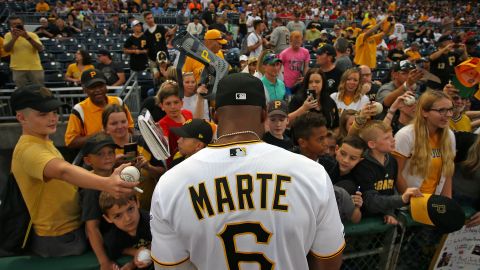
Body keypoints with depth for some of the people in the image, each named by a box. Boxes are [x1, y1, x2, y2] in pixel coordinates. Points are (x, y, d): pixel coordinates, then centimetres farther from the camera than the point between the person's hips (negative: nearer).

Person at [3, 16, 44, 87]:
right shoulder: (8, 35, 4)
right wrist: (14, 38, -20)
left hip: (35, 68, -1)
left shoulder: (32, 35, 1)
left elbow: (40, 49, -13)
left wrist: (28, 37, -23)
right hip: (18, 69, 1)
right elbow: (6, 49, -9)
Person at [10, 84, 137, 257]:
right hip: (60, 239, -9)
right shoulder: (29, 149, -27)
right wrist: (106, 183, -65)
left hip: (70, 226, 9)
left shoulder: (41, 142, 6)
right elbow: (63, 171, -48)